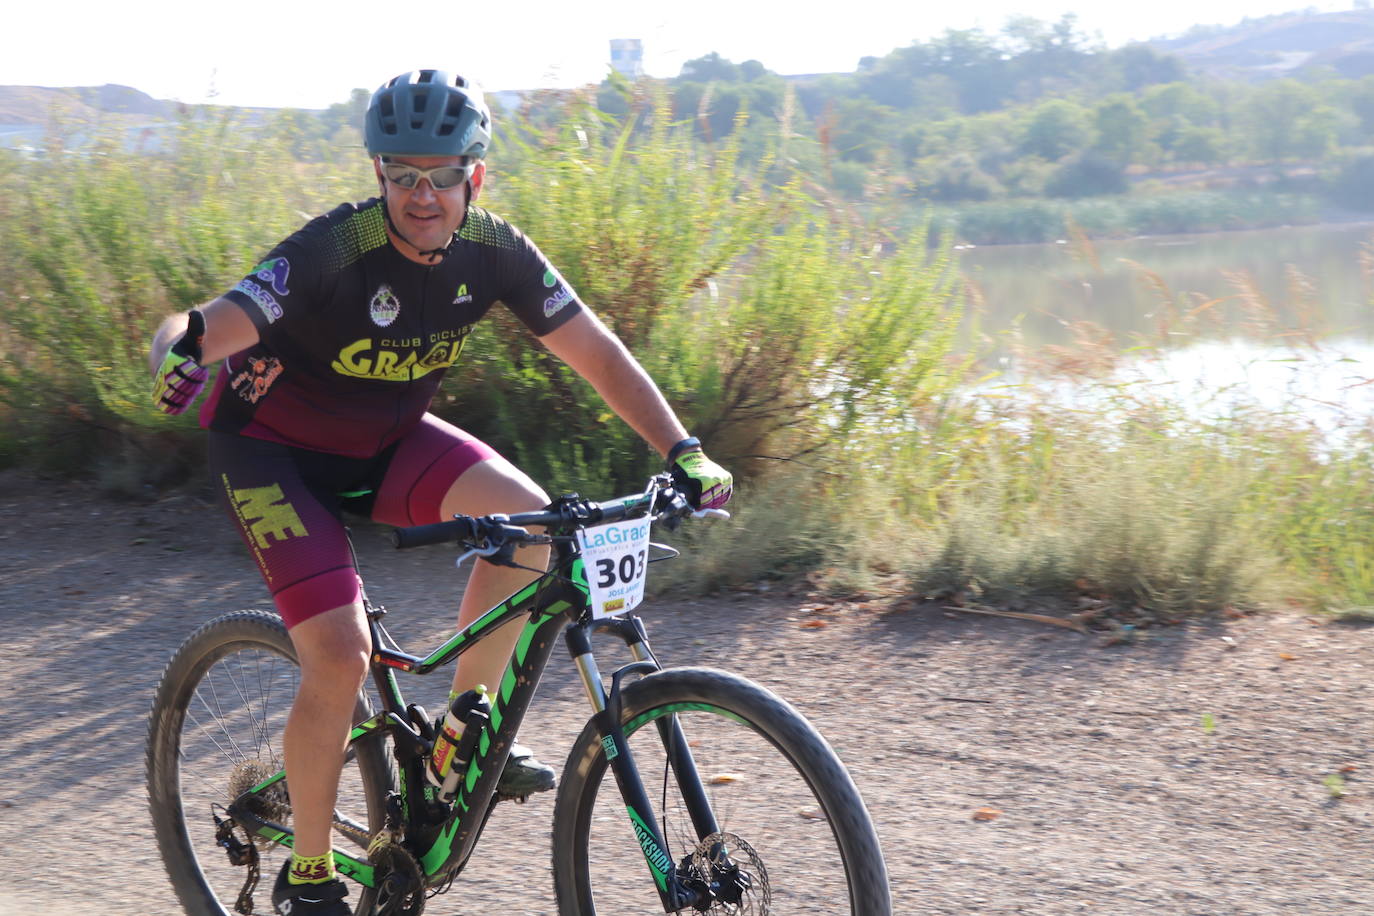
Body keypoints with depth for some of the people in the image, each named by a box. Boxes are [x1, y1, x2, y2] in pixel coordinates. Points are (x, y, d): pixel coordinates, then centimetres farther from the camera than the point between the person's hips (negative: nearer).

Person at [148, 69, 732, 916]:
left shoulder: (494, 251, -15)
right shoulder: (333, 252, -30)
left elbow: (598, 353, -10)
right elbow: (201, 328, -38)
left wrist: (684, 451, -20)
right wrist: (179, 355, -62)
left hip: (386, 438, 5)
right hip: (275, 448, -5)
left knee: (528, 518, -21)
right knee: (342, 655, -18)